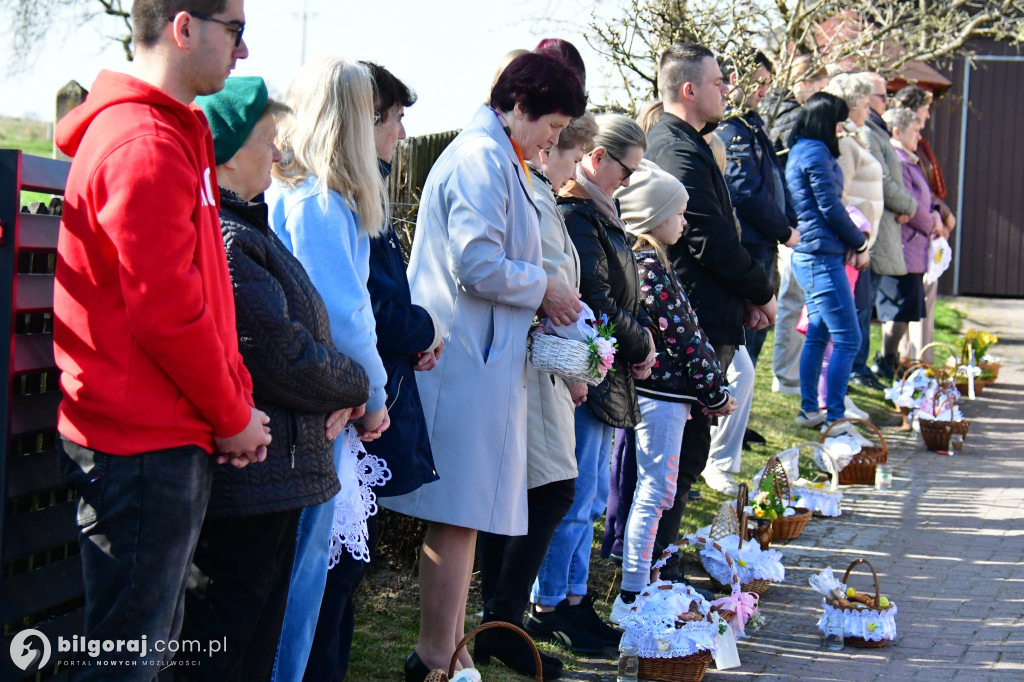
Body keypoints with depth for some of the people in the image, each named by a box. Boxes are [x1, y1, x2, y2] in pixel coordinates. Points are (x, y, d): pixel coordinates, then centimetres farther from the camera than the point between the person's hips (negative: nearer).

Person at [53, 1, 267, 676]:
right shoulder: (145, 146, -18)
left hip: (170, 436, 11)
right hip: (143, 444, -11)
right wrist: (233, 416, -8)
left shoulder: (174, 136, 16)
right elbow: (165, 311, -21)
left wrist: (236, 402, 9)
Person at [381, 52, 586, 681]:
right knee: (458, 514, -7)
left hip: (483, 359, 11)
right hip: (467, 363, -11)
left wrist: (540, 299, 13)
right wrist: (545, 288, -8)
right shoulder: (482, 160, -13)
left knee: (463, 516, 14)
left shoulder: (498, 160, 20)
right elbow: (476, 266, -21)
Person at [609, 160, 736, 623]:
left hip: (658, 390, 10)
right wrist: (714, 392, -10)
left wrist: (704, 390, 17)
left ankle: (639, 590, 23)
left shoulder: (643, 261, 14)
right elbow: (679, 333, -17)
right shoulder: (650, 265, -16)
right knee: (654, 491, -7)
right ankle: (632, 598, -5)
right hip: (662, 393, -10)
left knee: (654, 490, 15)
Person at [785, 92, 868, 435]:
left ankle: (809, 409, 22)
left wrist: (852, 241, 7)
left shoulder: (799, 150, 16)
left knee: (817, 334, 16)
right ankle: (835, 418, -8)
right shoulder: (816, 153, -14)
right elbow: (830, 207, -15)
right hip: (822, 255, -10)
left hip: (806, 254, 10)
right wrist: (859, 243, -2)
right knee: (847, 339, -8)